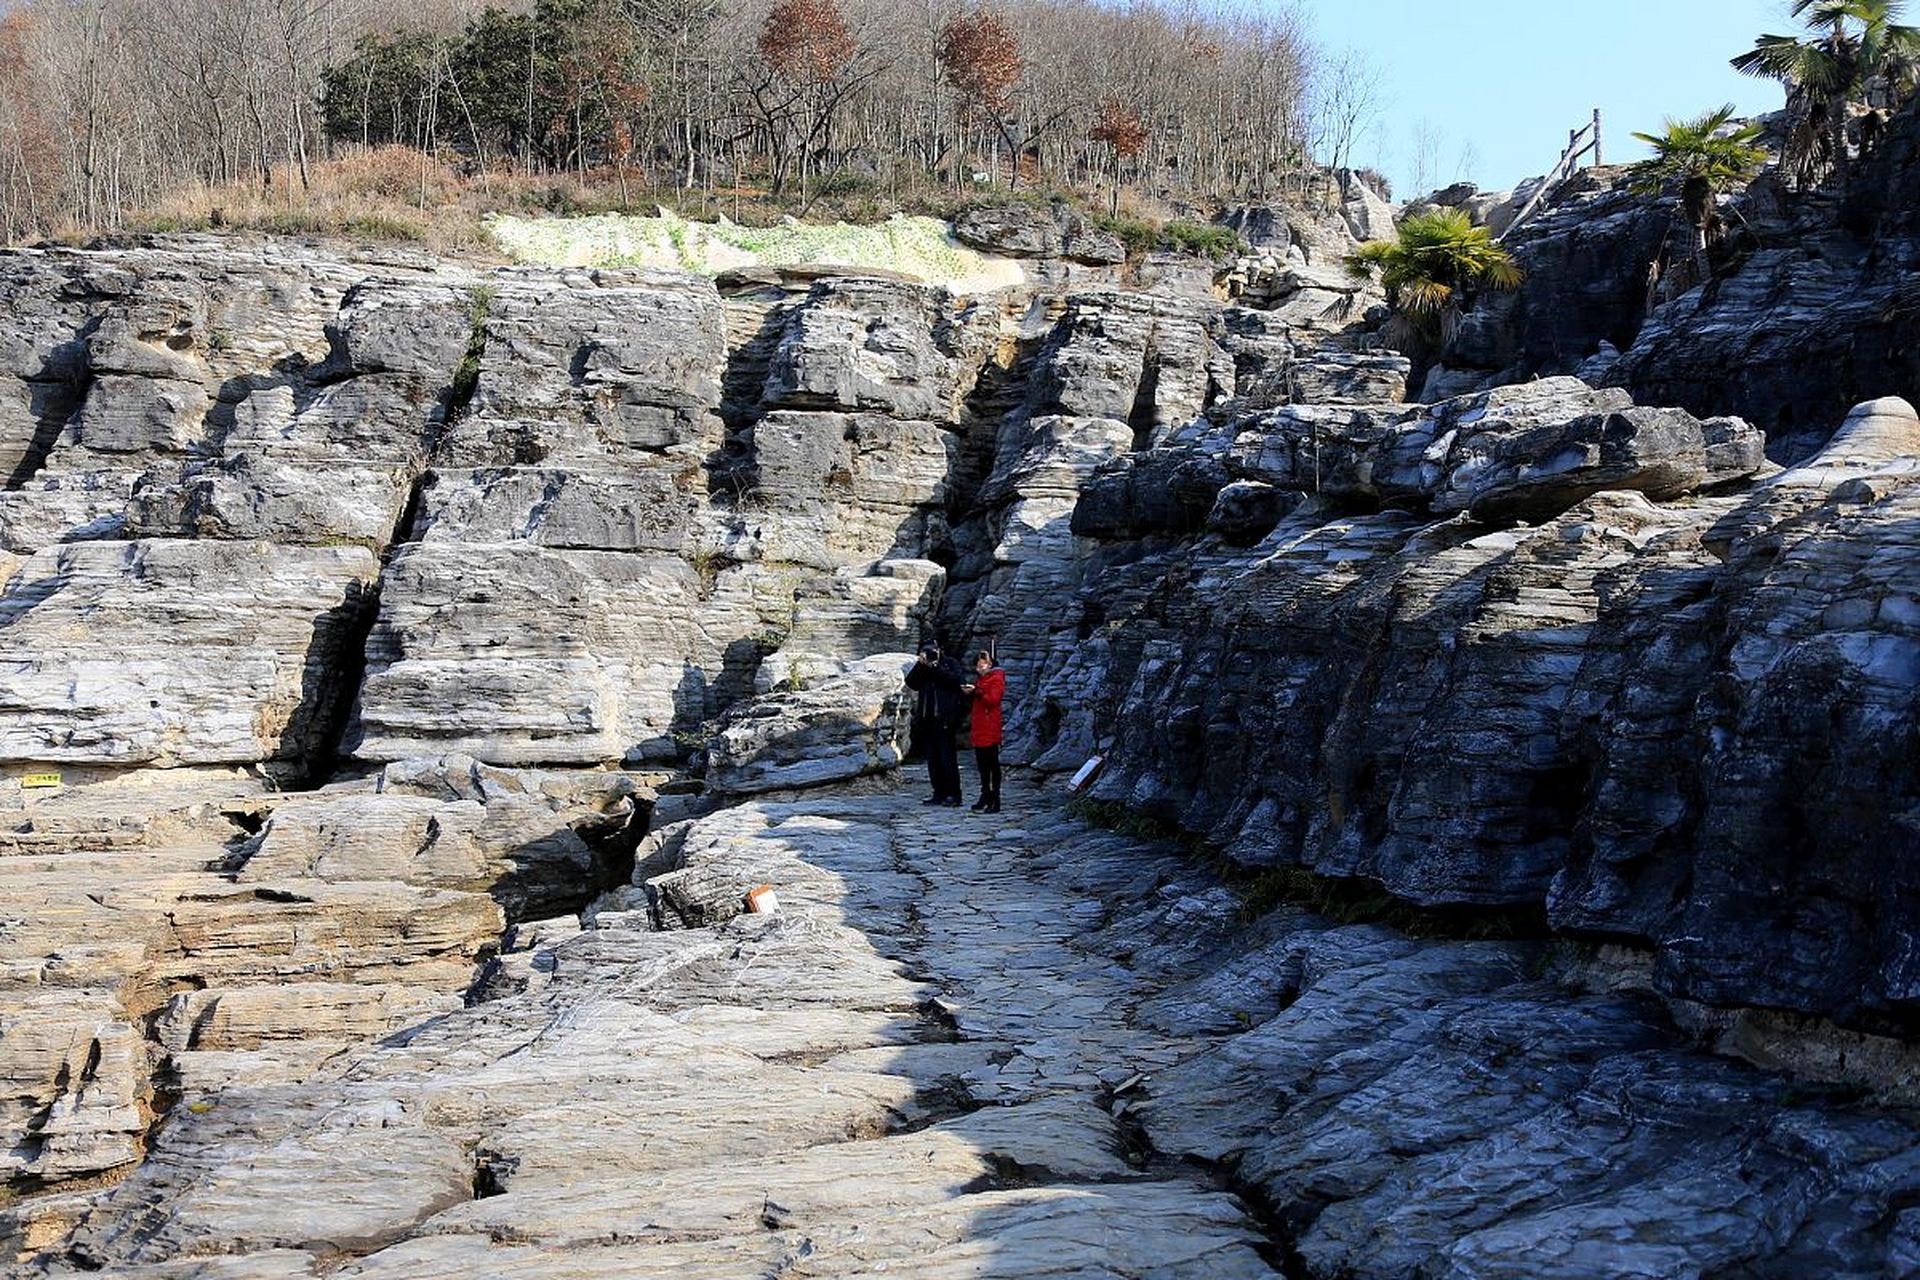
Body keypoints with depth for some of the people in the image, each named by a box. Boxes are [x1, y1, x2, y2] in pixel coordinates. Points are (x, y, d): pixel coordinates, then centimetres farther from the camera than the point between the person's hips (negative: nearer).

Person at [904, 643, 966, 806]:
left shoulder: (951, 663, 0)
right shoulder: (922, 668, 13)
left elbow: (958, 681, -17)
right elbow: (911, 682, 1)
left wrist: (936, 668, -17)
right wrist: (921, 665, -11)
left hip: (944, 721, -6)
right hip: (927, 720, 6)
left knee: (947, 759, -8)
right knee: (933, 760, 7)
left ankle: (953, 795, -5)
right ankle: (939, 794, 13)